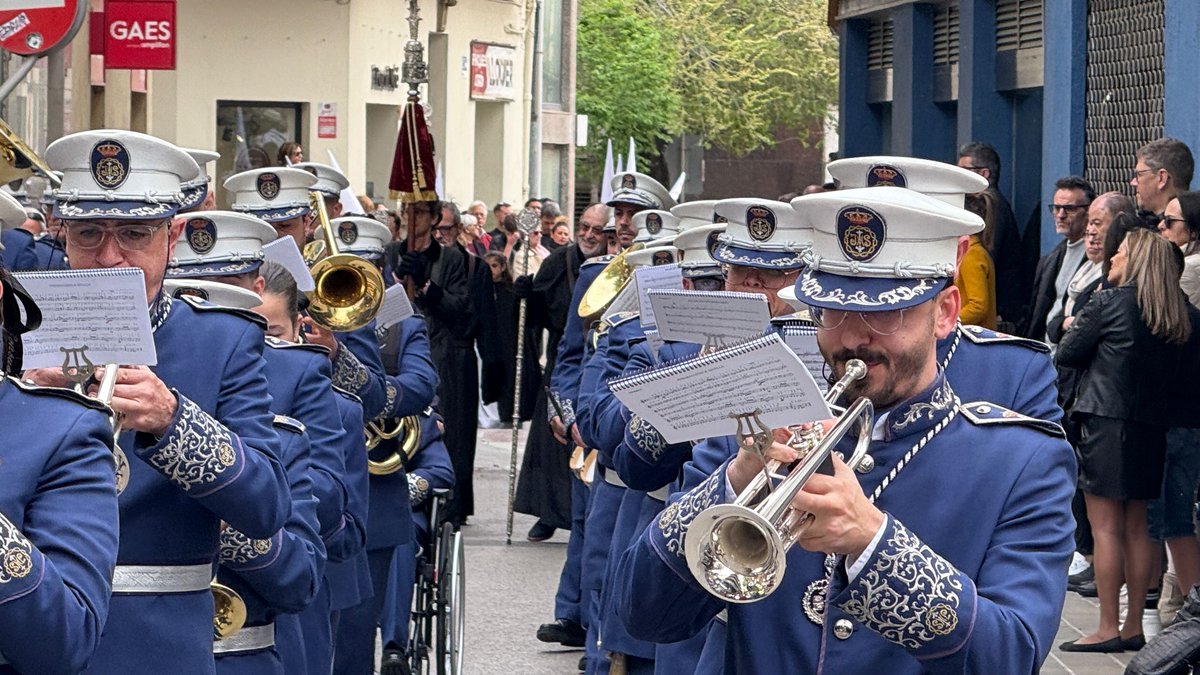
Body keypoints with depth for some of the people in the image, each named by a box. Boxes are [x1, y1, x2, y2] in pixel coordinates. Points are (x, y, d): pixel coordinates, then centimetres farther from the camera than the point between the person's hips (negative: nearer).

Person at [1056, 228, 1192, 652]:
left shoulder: (1109, 303, -9)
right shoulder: (1173, 318, 9)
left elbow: (1066, 354, -3)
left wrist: (1075, 327, 17)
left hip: (1106, 422, -7)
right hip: (1150, 425, 7)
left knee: (1105, 528, -3)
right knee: (1136, 528, 11)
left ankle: (1108, 629, -2)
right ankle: (1134, 626, 15)